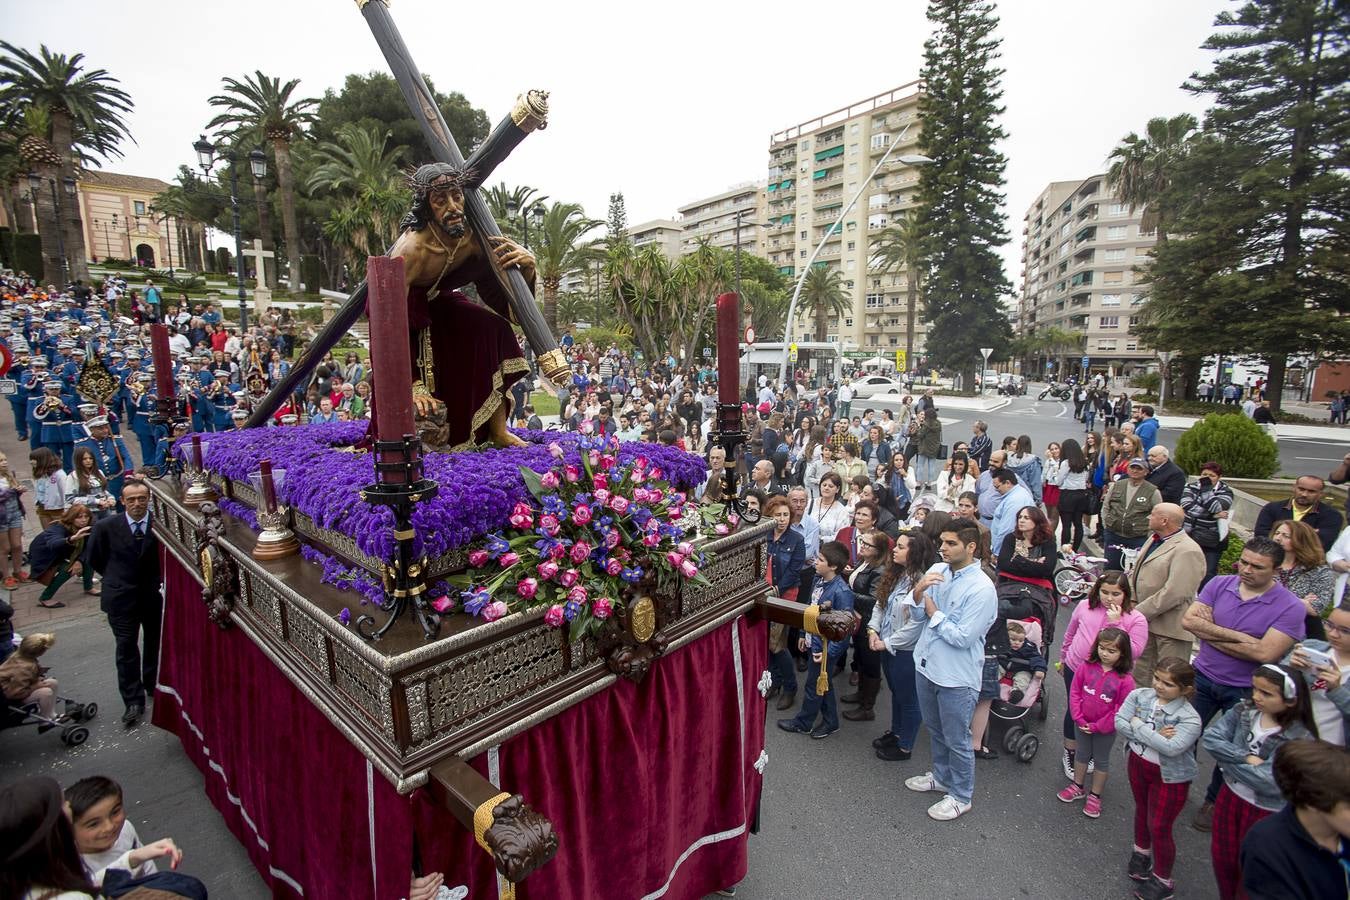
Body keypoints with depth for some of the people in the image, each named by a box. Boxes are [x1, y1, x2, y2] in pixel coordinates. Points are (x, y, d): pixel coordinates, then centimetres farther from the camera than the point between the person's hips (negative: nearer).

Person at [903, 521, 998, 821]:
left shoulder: (982, 589, -23)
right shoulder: (937, 570, -4)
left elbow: (963, 638, -24)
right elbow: (917, 615, 0)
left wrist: (934, 612, -13)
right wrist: (918, 591, -19)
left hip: (957, 676, -6)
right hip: (926, 665, 7)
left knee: (956, 740, 13)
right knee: (935, 730, 26)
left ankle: (960, 796, 34)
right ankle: (942, 776, 48)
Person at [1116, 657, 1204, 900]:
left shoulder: (1189, 717, -24)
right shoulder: (1139, 695, -13)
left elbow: (1172, 748, -33)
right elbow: (1120, 723, -17)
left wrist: (1139, 726, -25)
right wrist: (1155, 735, -26)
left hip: (1170, 777, -4)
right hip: (1137, 763, 4)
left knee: (1159, 827, 7)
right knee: (1142, 810, 25)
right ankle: (1141, 853, 50)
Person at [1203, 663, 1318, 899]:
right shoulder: (1244, 711, -12)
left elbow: (1268, 783, -27)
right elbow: (1210, 736, -18)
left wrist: (1228, 759, -18)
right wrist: (1247, 758, -27)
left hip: (1265, 810, -4)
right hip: (1230, 796, 4)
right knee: (1221, 856, 21)